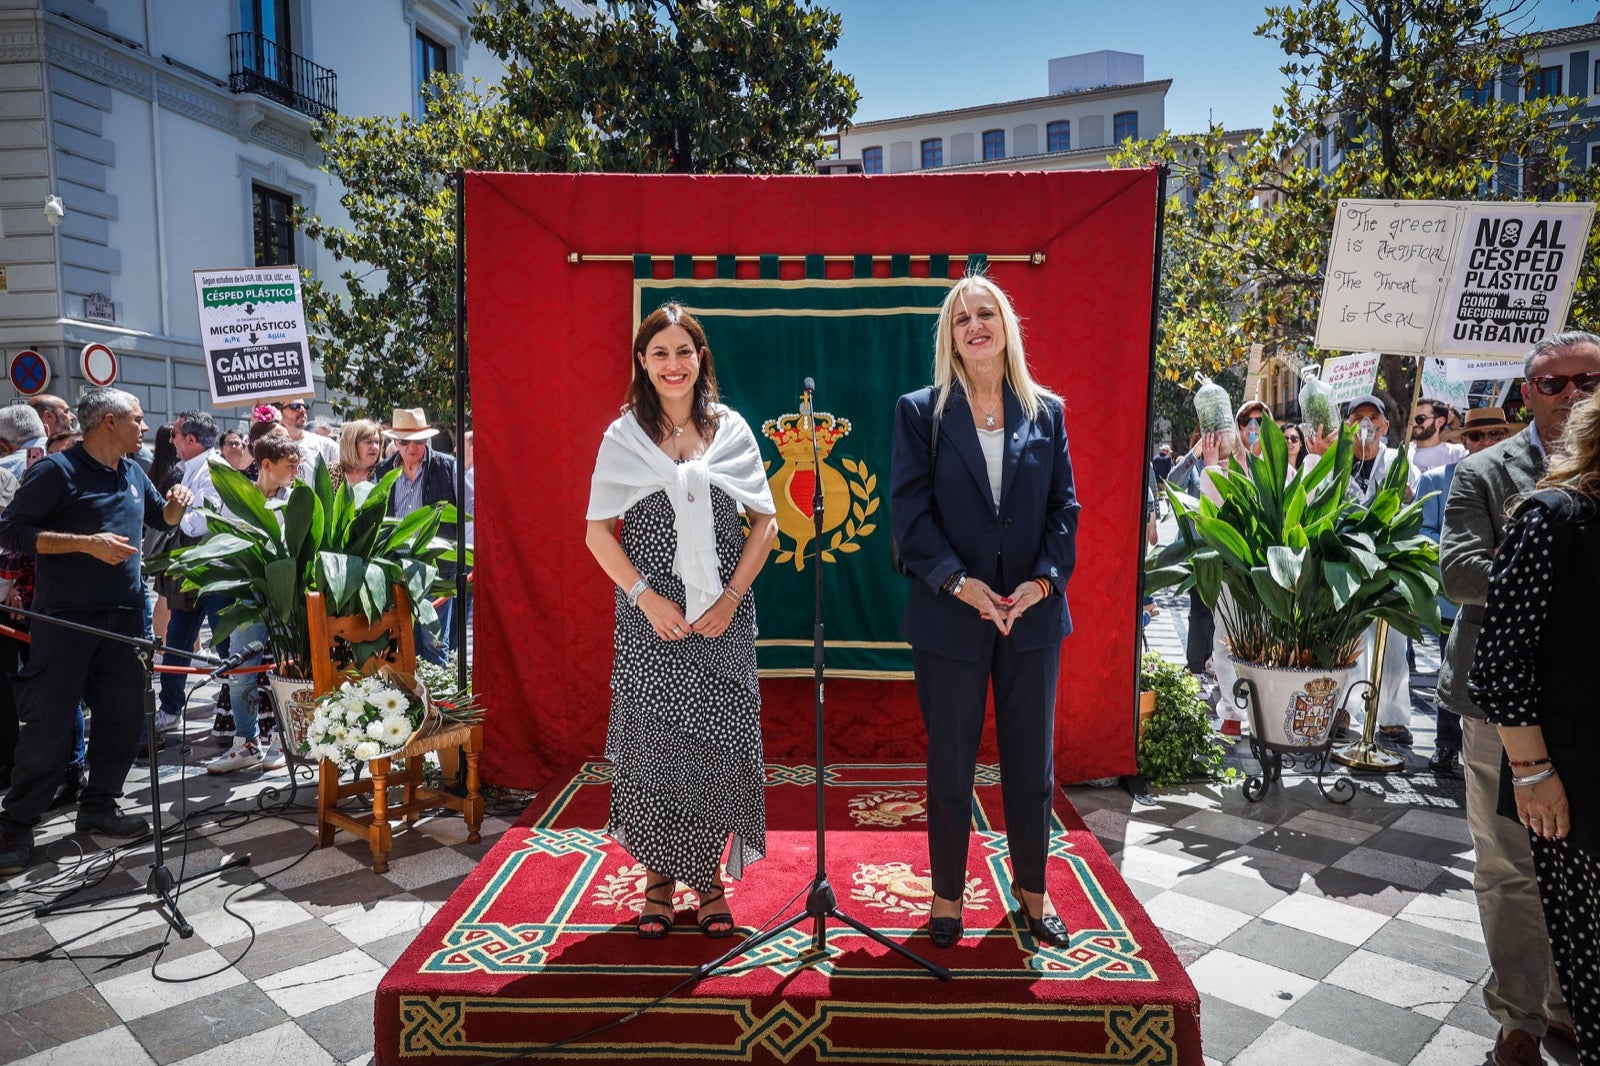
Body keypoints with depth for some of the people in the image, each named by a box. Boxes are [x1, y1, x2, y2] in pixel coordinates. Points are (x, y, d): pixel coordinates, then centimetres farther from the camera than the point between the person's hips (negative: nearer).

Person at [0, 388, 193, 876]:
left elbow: (160, 517, 27)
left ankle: (98, 806, 22)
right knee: (49, 726, -3)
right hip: (65, 620, -6)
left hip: (124, 616, 7)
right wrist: (87, 543, -21)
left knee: (123, 717, 8)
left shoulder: (133, 473, 12)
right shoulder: (57, 469, -9)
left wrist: (176, 504, 4)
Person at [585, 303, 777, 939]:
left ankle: (708, 876, 21)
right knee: (653, 741, 3)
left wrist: (731, 597, -6)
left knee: (718, 741, 3)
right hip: (650, 618, -1)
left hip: (723, 616, 1)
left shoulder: (732, 430, 5)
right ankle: (659, 878, 20)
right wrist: (647, 597, -10)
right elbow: (598, 531, 1)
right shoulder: (624, 435, 3)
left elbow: (766, 522, 4)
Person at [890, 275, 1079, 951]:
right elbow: (910, 510, -7)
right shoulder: (921, 412, 0)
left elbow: (1064, 507, 4)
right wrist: (958, 581, -18)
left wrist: (1044, 579, -11)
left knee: (1031, 761, 12)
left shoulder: (1046, 412, 7)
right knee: (950, 765, 9)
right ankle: (948, 894, 27)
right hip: (950, 616, -2)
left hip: (1033, 613, 2)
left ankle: (1032, 889, 32)